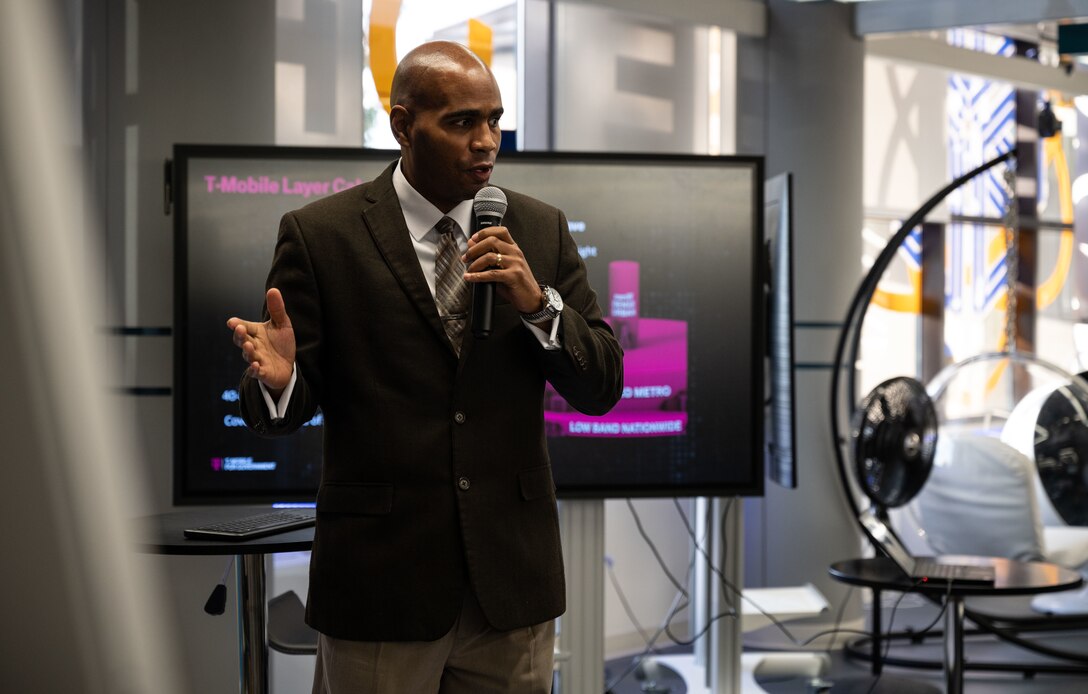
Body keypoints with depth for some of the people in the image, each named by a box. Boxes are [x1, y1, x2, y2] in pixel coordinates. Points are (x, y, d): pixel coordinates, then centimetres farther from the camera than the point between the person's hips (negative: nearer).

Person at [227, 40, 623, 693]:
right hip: (382, 577, -3)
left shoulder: (542, 229, 5)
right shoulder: (321, 235, -4)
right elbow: (288, 410, -2)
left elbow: (601, 388, 2)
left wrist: (538, 303, -15)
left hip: (513, 574, 3)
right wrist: (277, 378, -25)